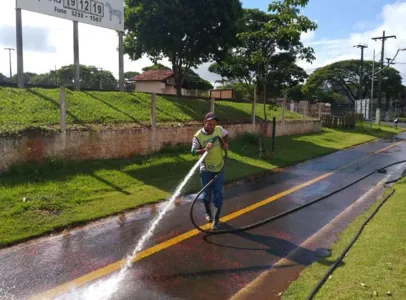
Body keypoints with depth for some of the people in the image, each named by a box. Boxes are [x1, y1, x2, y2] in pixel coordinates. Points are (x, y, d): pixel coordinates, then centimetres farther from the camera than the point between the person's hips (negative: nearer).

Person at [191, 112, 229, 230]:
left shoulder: (219, 130, -7)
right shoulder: (198, 136, -16)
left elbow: (226, 135, 15)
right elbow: (194, 151, -23)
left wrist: (225, 144, -4)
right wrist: (205, 149, -40)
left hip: (219, 168, 1)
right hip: (206, 169, -1)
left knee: (218, 194, -1)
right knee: (206, 193, 11)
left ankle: (216, 219, 7)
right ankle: (208, 213, 37)